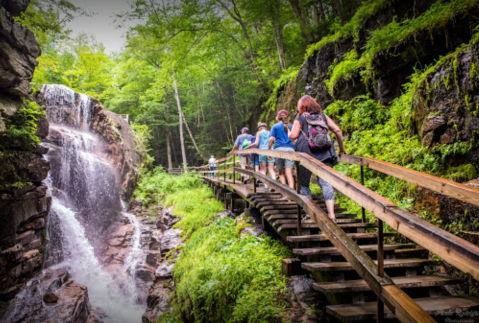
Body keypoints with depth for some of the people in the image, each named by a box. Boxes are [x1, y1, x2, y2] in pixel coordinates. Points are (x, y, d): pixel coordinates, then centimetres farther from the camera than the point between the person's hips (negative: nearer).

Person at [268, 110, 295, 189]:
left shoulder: (275, 126, 9)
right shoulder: (291, 126, 17)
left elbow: (271, 139, -1)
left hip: (279, 149, -2)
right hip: (290, 149, 2)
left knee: (281, 173, 8)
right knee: (289, 173, -5)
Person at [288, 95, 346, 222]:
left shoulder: (299, 118, 6)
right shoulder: (323, 116, 16)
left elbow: (293, 135, -6)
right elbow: (337, 130, 8)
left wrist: (289, 133, 17)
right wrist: (341, 149, 16)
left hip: (306, 154, -3)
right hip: (324, 154, 3)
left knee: (304, 184, 10)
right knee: (325, 183, -1)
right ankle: (331, 214, -12)